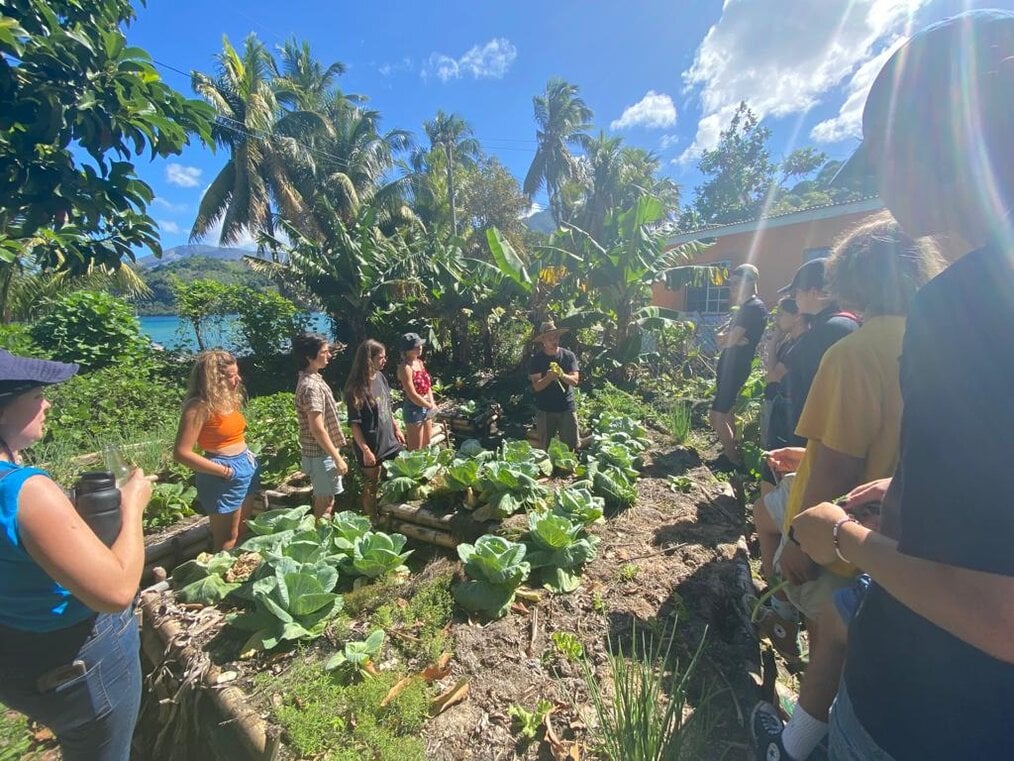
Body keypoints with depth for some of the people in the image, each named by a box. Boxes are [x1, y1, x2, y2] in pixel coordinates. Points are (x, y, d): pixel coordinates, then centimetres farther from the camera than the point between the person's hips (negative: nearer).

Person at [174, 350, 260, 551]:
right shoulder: (200, 406, -18)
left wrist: (248, 455, 4)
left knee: (244, 533, 22)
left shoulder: (228, 399, 6)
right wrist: (225, 471, -18)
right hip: (224, 478, -8)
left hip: (247, 468, 8)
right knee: (227, 541, 7)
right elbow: (181, 453, -21)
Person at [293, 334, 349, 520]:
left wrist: (335, 454, 20)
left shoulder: (313, 379, 9)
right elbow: (317, 429, -25)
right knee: (325, 503, 3)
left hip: (321, 452, 9)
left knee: (323, 500, 20)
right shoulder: (311, 386, -22)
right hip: (321, 454, -9)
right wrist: (337, 458, -20)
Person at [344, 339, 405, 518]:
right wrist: (365, 450, -20)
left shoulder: (380, 377, 1)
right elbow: (354, 423, -19)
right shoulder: (356, 388, -21)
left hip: (388, 440, 7)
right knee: (372, 485, 10)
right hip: (372, 446, -7)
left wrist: (396, 429, 15)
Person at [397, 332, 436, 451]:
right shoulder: (405, 367, -18)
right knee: (416, 450, 2)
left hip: (426, 407, 8)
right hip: (414, 409, -8)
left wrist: (432, 403, -2)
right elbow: (412, 395, -21)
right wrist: (430, 406, -11)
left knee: (427, 447, 19)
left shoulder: (420, 362, 8)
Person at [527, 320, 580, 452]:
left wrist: (562, 374, -26)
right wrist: (549, 377, -28)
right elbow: (537, 386, -9)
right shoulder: (536, 359, -3)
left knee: (571, 446, 6)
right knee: (543, 448, 8)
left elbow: (575, 380, -6)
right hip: (545, 410, 0)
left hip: (567, 408, 1)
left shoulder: (568, 355, 0)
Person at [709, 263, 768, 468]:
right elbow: (722, 340, 9)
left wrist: (728, 338, -3)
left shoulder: (755, 307, -15)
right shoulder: (744, 308, 17)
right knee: (726, 410, 19)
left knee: (717, 415, -10)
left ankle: (734, 460, 1)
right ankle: (732, 451, 32)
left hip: (736, 368, -10)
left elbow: (729, 340, -23)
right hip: (729, 366, 10)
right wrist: (732, 339, -10)